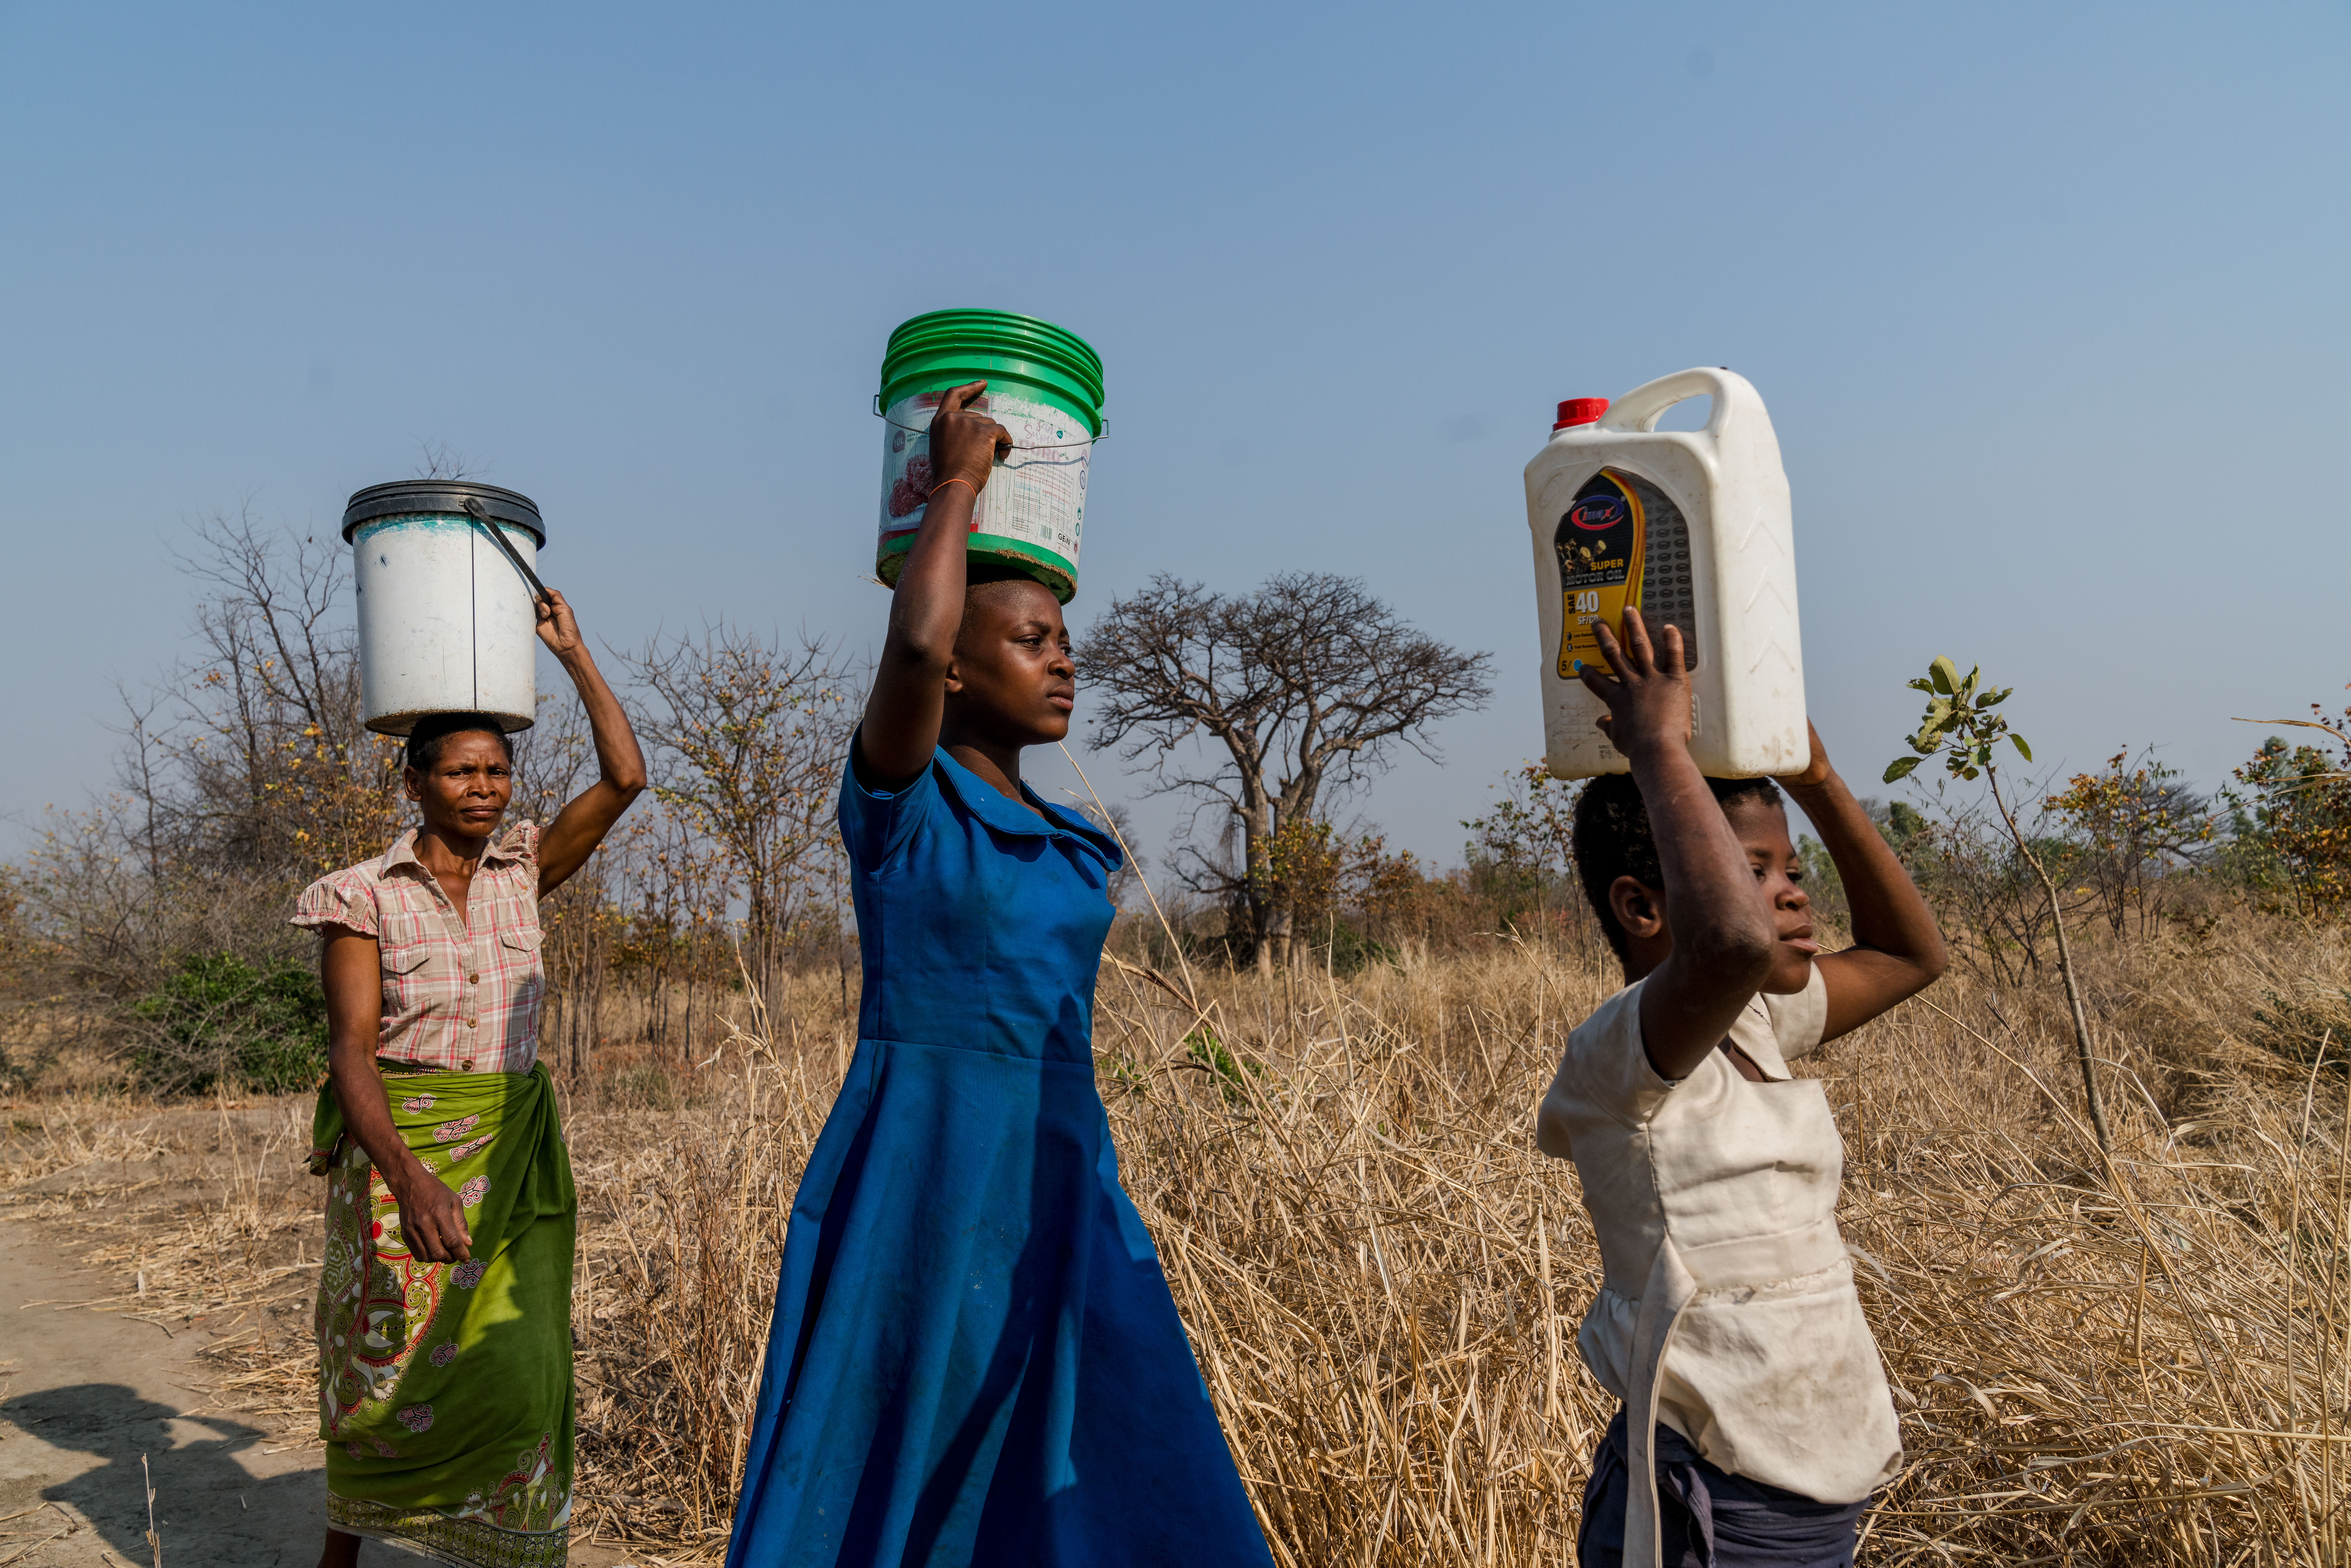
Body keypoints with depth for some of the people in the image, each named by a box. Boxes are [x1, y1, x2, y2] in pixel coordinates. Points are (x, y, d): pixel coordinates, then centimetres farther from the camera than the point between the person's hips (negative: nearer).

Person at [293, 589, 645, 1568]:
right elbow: (352, 1051, -14)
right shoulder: (362, 898, -5)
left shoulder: (521, 872, 5)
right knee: (390, 1369, 7)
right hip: (401, 1155, -2)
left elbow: (625, 775, -3)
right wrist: (408, 1178, -30)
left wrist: (571, 650, 0)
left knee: (518, 1369, -4)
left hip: (511, 1156, 3)